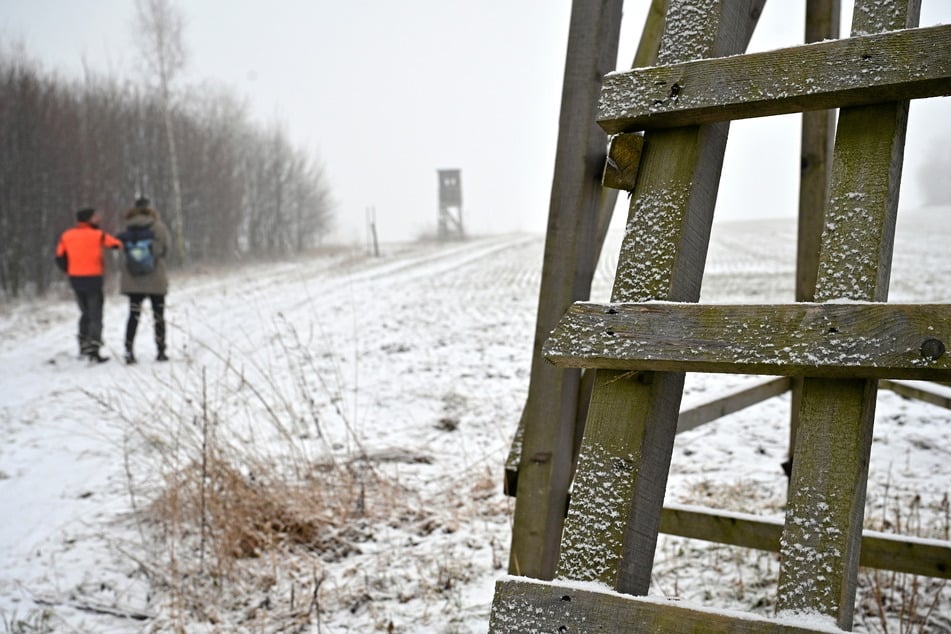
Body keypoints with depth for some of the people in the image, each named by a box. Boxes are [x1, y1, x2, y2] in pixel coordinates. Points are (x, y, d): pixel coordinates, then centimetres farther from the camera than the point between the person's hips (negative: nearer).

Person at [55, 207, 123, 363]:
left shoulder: (67, 236, 2)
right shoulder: (98, 235, -10)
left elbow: (60, 258, 3)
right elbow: (117, 245, -2)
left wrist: (71, 271, 15)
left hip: (75, 279, 5)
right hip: (93, 279, -5)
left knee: (85, 313, 21)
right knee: (95, 316, 1)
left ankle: (83, 347, 23)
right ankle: (93, 351, -6)